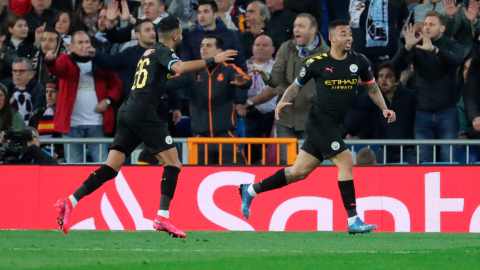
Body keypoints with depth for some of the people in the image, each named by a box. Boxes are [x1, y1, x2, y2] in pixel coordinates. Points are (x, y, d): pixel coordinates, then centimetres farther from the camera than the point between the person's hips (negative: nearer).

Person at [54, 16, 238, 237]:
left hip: (127, 111, 9)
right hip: (142, 111, -9)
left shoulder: (150, 51, 24)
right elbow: (180, 68, -22)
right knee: (172, 162, -6)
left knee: (112, 167, 4)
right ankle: (163, 217, -15)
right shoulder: (163, 51, -2)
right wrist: (213, 61, -18)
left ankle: (70, 202, -7)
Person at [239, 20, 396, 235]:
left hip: (335, 127, 6)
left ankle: (251, 190, 25)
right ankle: (353, 221, -16)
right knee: (346, 162, -18)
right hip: (320, 121, -6)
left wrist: (384, 108, 3)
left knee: (299, 171, 9)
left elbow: (372, 87, 17)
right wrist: (283, 102, -11)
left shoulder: (359, 61, 4)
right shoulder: (317, 63, -6)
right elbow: (296, 86, 7)